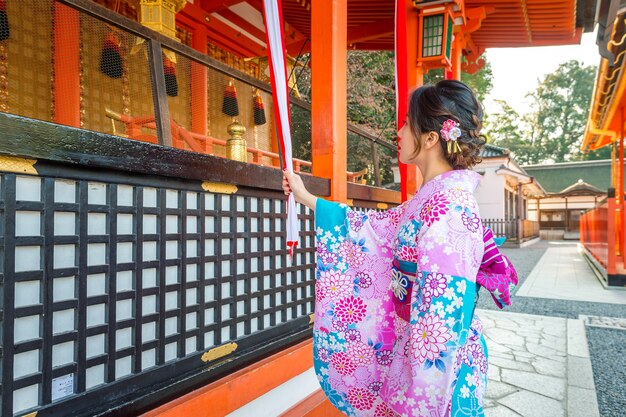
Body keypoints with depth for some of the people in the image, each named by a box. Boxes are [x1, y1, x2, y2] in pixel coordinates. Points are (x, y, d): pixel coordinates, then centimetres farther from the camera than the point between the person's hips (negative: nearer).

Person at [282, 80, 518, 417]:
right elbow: (375, 227, 14)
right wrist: (307, 198, 19)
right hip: (415, 347, 8)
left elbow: (442, 311, -27)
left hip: (438, 360, -8)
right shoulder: (432, 198, 4)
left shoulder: (449, 206, -25)